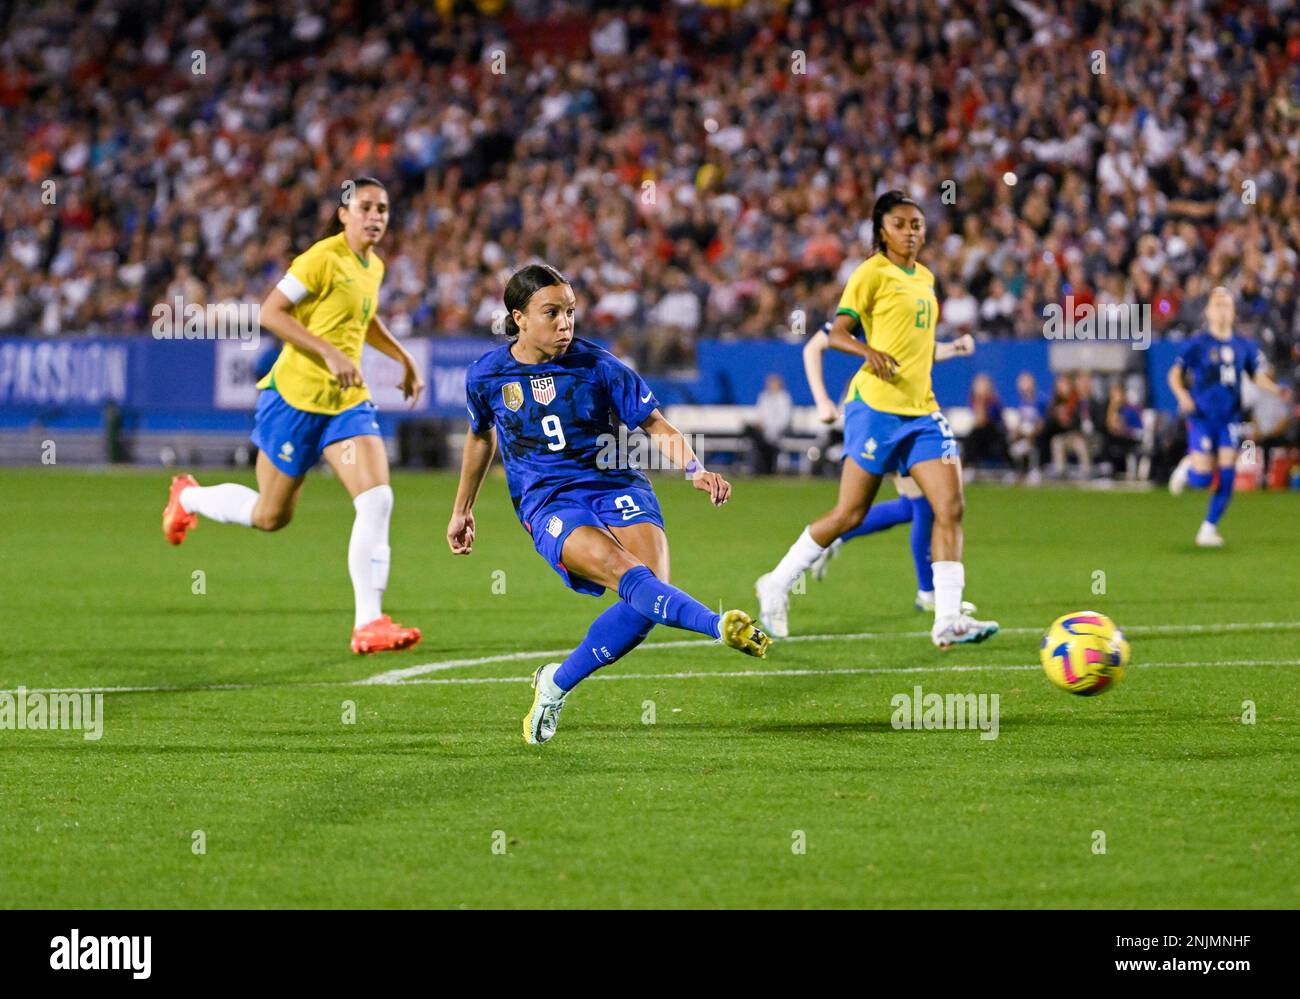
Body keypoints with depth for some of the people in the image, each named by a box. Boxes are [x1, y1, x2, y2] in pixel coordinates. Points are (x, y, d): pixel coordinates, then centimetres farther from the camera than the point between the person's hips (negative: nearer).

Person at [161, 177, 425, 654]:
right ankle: (188, 497, 38)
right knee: (270, 515, 7)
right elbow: (270, 312, -20)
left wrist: (403, 357, 22)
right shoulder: (323, 258, -15)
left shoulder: (373, 266, 11)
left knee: (377, 499, -14)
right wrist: (330, 353, -26)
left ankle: (368, 623, -14)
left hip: (347, 400, 6)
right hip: (296, 396, -6)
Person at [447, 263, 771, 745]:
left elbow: (656, 425, 2)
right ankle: (720, 625, -52)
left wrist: (695, 470, -17)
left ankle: (557, 684, -4)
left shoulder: (597, 365, -2)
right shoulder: (486, 376, 3)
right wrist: (463, 508, 33)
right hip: (548, 504, -1)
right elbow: (480, 436, 23)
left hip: (617, 488, 1)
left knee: (644, 603, -24)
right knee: (628, 576, -32)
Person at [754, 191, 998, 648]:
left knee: (951, 507, -8)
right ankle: (777, 584, 18)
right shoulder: (872, 273, -6)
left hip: (922, 409, 7)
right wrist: (869, 351, -29)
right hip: (876, 405, -7)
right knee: (851, 513, -1)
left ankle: (948, 620, -10)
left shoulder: (925, 278, 16)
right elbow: (837, 332, -12)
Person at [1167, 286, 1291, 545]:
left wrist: (1276, 389, -8)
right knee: (1202, 479, -8)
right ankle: (1186, 468, 29)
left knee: (1227, 475, -5)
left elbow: (1258, 375, 11)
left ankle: (1209, 529, 6)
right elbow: (1175, 374, -4)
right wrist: (1183, 396, -22)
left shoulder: (1244, 346, 6)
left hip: (1230, 419, 3)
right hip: (1202, 418, -3)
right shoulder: (1197, 344, -5)